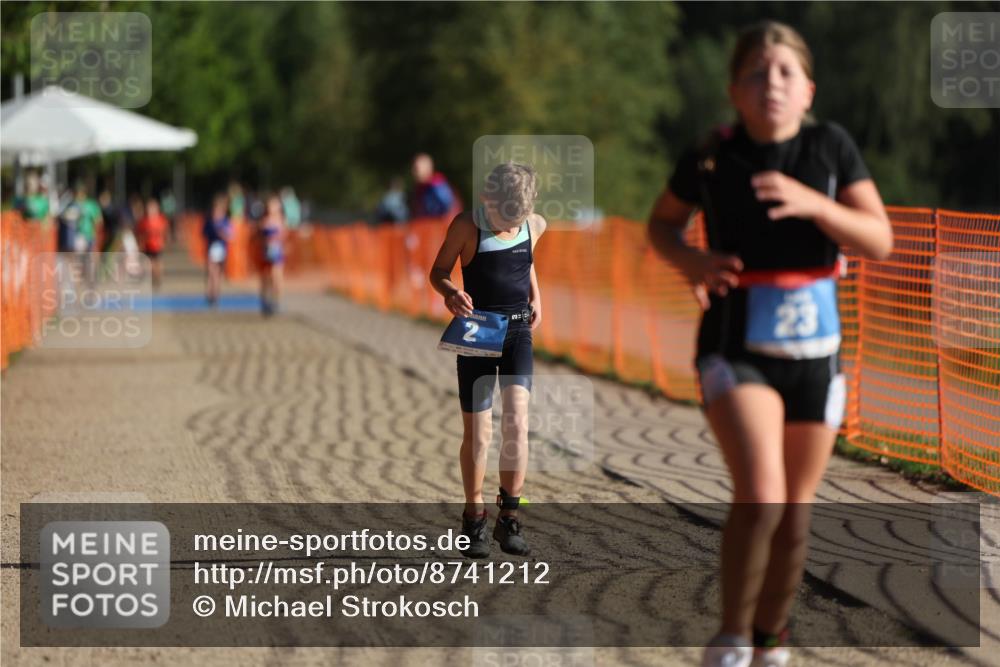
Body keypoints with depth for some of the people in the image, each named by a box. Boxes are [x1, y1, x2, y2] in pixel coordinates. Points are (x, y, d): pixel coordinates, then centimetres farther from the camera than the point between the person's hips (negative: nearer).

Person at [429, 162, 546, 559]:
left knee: (517, 420, -13)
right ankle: (474, 519, 15)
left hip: (518, 331, 2)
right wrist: (450, 294, -22)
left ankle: (509, 518, -6)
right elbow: (438, 272, -1)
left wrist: (535, 296, 11)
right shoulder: (467, 226, -10)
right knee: (477, 432, 0)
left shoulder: (535, 225, 1)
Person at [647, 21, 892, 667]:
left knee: (795, 512, 11)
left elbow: (880, 240, -7)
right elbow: (662, 223, 10)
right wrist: (692, 261, -11)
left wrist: (813, 203, -23)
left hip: (814, 351, 3)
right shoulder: (710, 158, -7)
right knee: (761, 495, -21)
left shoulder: (832, 147, -4)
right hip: (737, 349, -3)